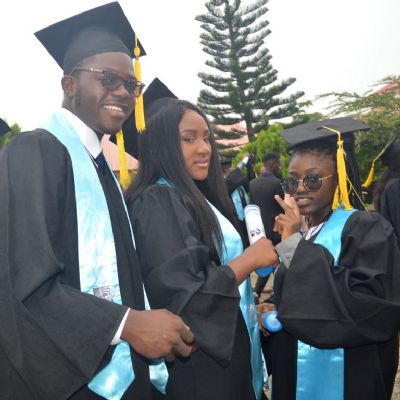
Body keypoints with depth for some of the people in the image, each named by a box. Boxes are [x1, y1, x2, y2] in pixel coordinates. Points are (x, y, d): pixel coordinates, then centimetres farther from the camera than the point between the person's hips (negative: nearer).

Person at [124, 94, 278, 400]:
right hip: (197, 365, -9)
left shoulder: (195, 198, 9)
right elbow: (182, 297, -27)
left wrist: (252, 308, 9)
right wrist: (250, 258, -17)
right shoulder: (157, 202, -20)